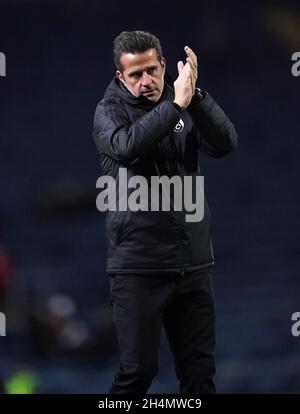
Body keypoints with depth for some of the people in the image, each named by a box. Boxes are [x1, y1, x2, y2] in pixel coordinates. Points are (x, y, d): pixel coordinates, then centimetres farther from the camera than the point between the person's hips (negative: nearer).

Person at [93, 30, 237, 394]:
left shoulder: (187, 107, 8)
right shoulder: (110, 111, -1)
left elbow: (225, 144, -8)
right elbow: (127, 145, -23)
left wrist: (195, 96, -21)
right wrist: (176, 105, -26)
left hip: (194, 264, 4)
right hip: (138, 265, -4)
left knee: (200, 369, 5)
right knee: (138, 369, -5)